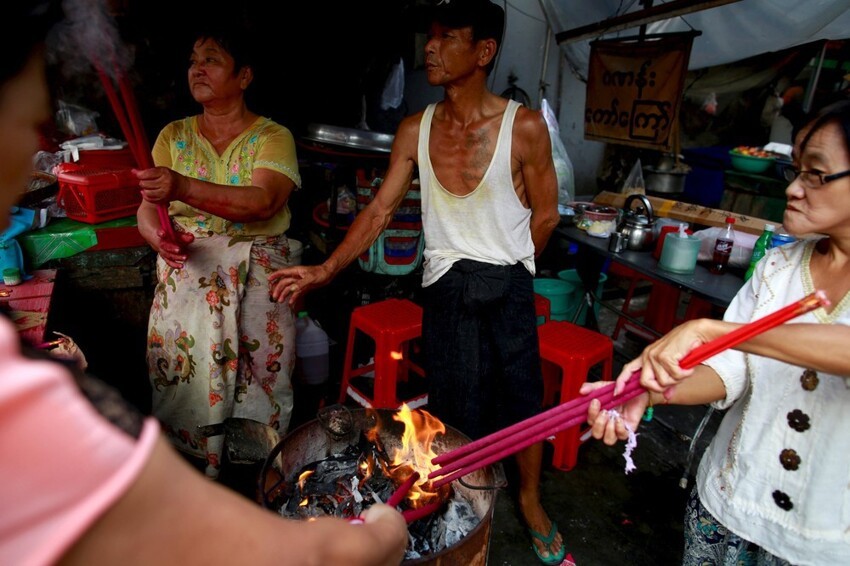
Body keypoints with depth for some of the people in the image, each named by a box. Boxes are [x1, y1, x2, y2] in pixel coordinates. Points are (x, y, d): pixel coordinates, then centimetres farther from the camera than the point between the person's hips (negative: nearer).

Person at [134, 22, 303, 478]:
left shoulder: (272, 137, 2)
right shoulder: (174, 136, 15)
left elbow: (263, 201, -17)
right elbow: (148, 209, 8)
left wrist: (184, 188, -30)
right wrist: (157, 234, -16)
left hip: (256, 269, -3)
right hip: (186, 267, 3)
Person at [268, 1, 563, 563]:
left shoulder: (524, 126, -8)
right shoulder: (415, 130, 1)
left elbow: (545, 214, -1)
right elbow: (380, 211, -1)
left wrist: (507, 267, 5)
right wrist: (326, 269, -9)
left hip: (508, 285, -1)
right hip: (445, 286, 2)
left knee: (523, 398, 11)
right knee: (456, 409, 10)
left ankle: (530, 499, 38)